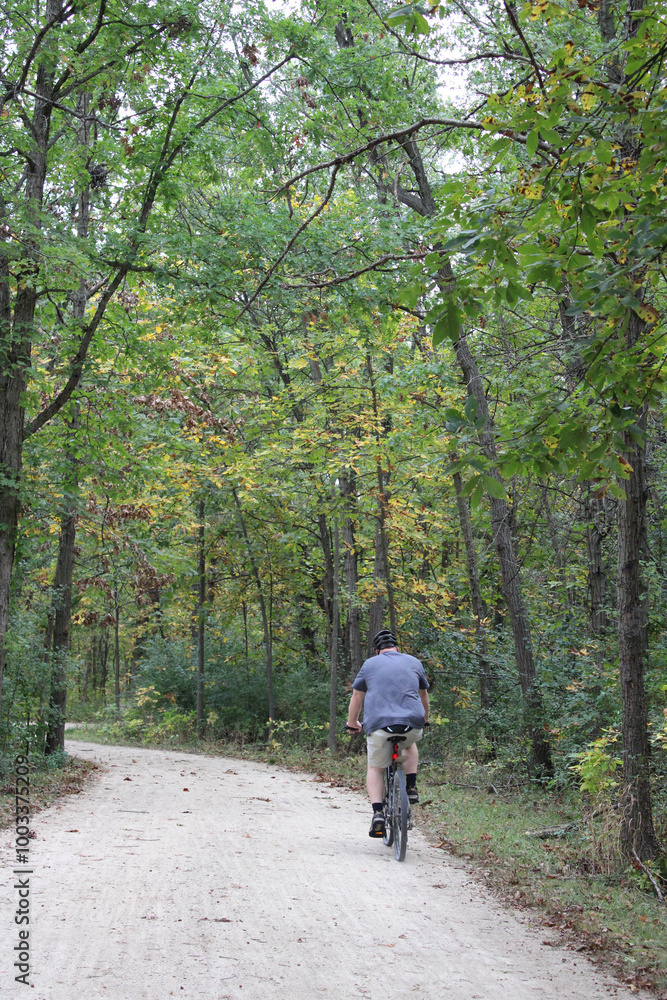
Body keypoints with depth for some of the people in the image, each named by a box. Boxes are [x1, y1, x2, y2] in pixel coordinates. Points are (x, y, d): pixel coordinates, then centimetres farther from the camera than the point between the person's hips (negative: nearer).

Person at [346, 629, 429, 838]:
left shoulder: (370, 664, 13)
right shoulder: (414, 662, 19)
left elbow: (357, 697, 18)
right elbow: (423, 694, 33)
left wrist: (352, 723, 32)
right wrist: (425, 720, 49)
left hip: (379, 724, -2)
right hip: (412, 725, 2)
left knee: (375, 768, 15)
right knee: (409, 744, 35)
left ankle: (378, 813, -5)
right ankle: (411, 787, 19)